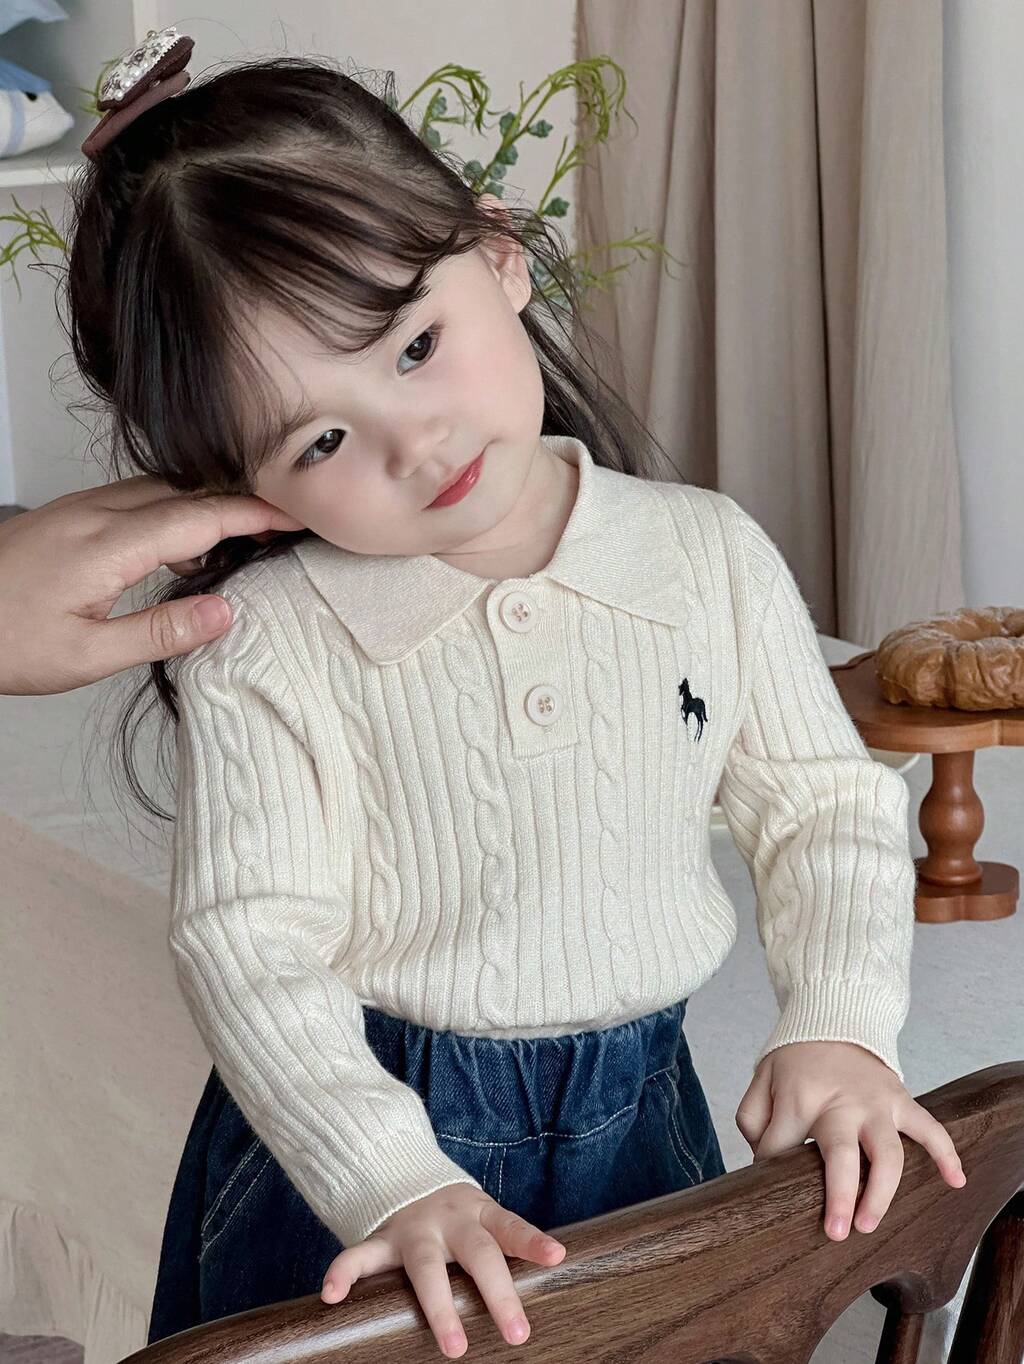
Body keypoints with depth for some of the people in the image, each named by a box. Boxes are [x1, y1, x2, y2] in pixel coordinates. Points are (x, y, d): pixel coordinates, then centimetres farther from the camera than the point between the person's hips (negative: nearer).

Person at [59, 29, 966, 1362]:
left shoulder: (712, 556, -7)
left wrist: (840, 1024, -13)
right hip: (353, 1138, -2)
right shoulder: (260, 649, -16)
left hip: (636, 1123, 3)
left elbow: (826, 806, 1)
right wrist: (397, 1184, -28)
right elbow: (251, 950, -17)